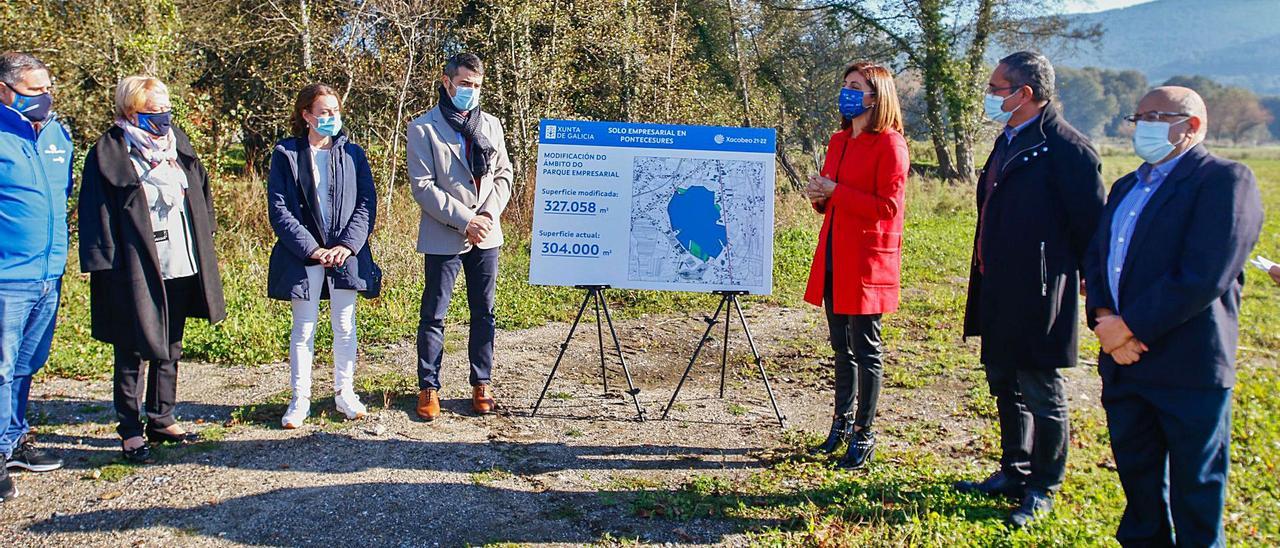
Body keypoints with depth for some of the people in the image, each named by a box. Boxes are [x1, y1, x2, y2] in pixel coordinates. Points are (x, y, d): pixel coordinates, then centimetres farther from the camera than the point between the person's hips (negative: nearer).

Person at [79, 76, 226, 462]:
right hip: (135, 272, -6)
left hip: (180, 268, 6)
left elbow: (201, 198, 17)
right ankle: (130, 431, 14)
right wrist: (107, 265, -16)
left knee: (169, 349, 15)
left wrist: (202, 253, 12)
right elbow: (97, 214, -11)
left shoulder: (178, 145, 9)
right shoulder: (109, 154, -9)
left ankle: (162, 420, 28)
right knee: (133, 353, 3)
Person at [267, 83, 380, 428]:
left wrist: (348, 244, -12)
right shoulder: (286, 154, 1)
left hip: (346, 253, 2)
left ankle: (344, 392, 22)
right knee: (304, 328, 5)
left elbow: (367, 203, 1)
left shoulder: (352, 154, 7)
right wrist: (311, 248, -13)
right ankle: (300, 399, 14)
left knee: (345, 326, 8)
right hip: (303, 255, -1)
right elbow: (278, 209, -4)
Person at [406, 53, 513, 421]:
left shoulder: (491, 125, 9)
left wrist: (490, 214, -7)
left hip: (486, 235, 4)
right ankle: (429, 387, 13)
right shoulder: (423, 128, -4)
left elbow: (504, 175, 11)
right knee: (433, 315, 2)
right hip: (443, 237, -4)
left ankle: (481, 384, 20)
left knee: (484, 313, 9)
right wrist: (465, 221, -16)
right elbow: (423, 186, -10)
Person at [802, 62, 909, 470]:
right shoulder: (839, 141, 15)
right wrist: (819, 196, 0)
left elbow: (887, 206, -16)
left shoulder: (890, 144, -9)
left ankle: (863, 434, 12)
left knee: (865, 351, 1)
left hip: (867, 260, -7)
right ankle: (842, 422, 29)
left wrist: (835, 192, -17)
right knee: (842, 347, 16)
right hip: (833, 257, 8)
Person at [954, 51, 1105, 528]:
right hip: (999, 290, 9)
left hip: (1038, 293, -9)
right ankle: (1013, 472, 33)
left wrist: (1088, 278, -4)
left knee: (1041, 392, 3)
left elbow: (1090, 221, -13)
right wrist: (987, 278, 18)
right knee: (1005, 385, 18)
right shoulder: (1009, 141, 13)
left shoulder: (1066, 147, -15)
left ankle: (1044, 488, 19)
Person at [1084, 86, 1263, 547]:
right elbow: (1097, 256, 10)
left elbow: (1204, 277, -21)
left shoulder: (1223, 180, -10)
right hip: (1124, 362, 7)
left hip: (1188, 368, -7)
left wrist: (1129, 326, -18)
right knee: (1137, 474, 19)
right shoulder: (1126, 187, 16)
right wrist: (1104, 317, -9)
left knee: (1195, 487, 8)